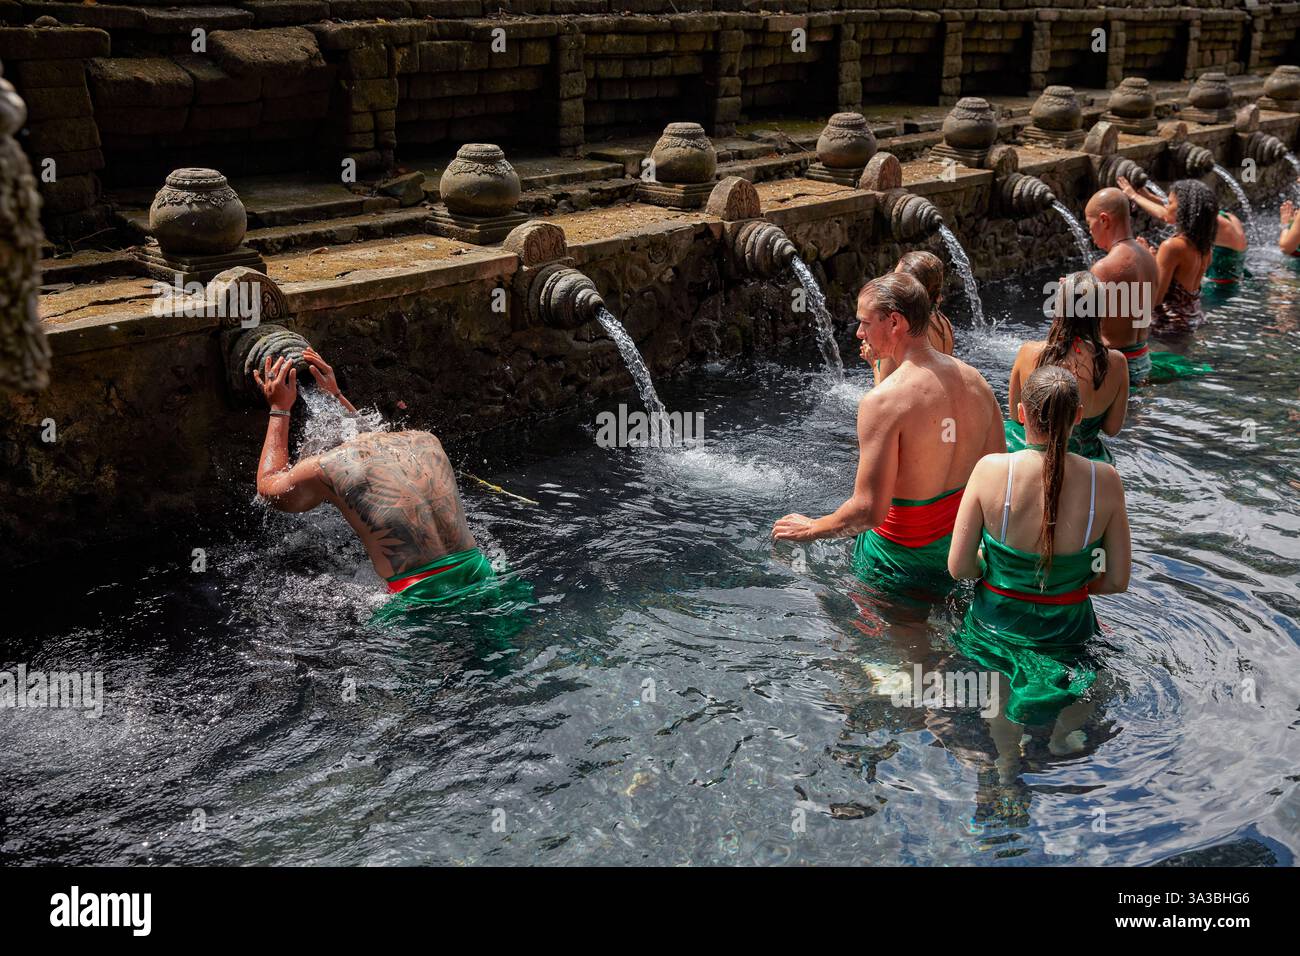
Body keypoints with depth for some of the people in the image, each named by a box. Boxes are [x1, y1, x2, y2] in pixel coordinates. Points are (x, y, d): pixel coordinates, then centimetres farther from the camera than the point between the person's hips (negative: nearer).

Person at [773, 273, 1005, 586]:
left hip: (901, 555, -7)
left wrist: (812, 528, -8)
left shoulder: (883, 401, -25)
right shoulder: (976, 381, -3)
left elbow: (869, 510, -26)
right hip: (961, 546, 7)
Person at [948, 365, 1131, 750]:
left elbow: (958, 568, -16)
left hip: (994, 627, -1)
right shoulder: (1104, 479, -19)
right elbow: (1118, 581, -9)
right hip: (1067, 629, 1)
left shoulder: (991, 469, -23)